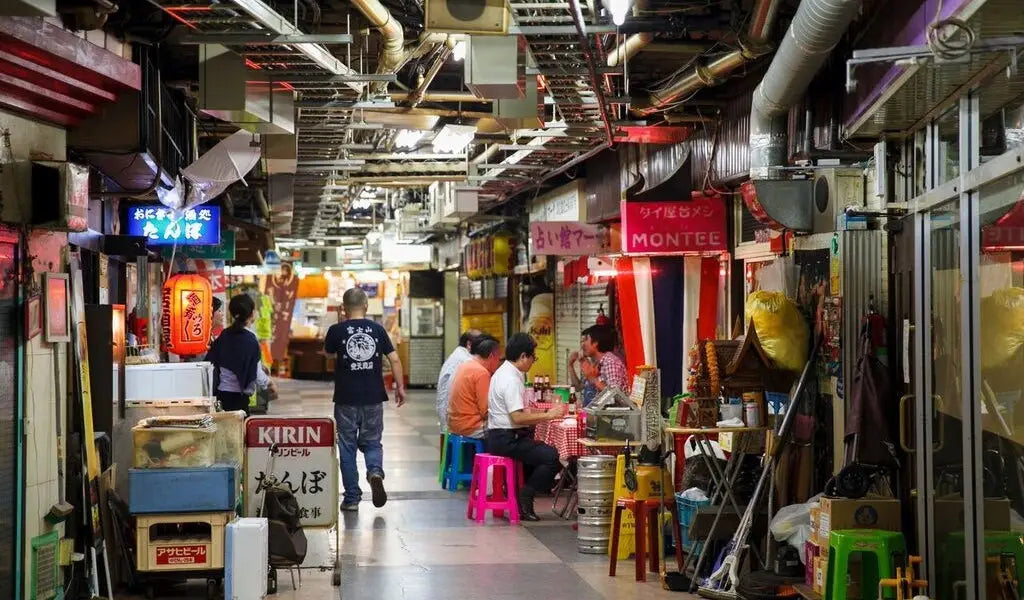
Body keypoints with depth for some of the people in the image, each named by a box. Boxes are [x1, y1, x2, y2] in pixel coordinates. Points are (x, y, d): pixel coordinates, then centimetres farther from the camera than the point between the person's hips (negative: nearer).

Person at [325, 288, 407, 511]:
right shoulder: (377, 329, 1)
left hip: (346, 399, -2)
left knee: (347, 446, 8)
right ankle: (375, 472, -16)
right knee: (372, 442, 15)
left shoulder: (337, 331, -4)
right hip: (373, 398, 2)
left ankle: (352, 497, 9)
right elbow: (394, 359, -1)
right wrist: (400, 387, 7)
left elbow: (327, 351, 16)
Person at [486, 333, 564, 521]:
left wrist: (545, 413, 15)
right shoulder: (511, 380, -18)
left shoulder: (503, 373, 16)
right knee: (552, 457, -18)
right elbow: (518, 417, -24)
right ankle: (524, 498, -10)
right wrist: (548, 416, -17)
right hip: (506, 440, -11)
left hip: (500, 437, 11)